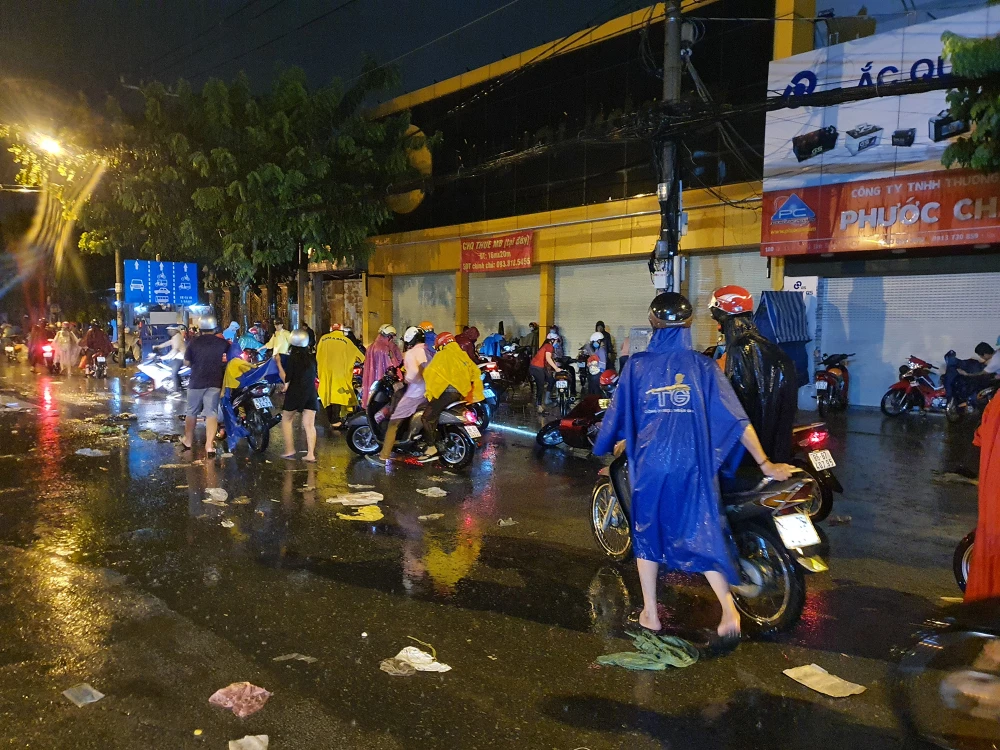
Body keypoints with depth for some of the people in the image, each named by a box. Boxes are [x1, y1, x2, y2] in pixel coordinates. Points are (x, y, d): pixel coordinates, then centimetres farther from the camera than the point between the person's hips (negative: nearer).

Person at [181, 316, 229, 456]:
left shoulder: (193, 342, -5)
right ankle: (209, 446, -9)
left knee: (192, 412, 16)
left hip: (196, 382, 0)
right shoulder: (223, 343, -3)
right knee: (211, 413, -1)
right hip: (214, 383, 0)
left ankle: (188, 441, 30)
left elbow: (187, 362, 1)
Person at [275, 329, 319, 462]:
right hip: (311, 394, 4)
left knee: (286, 420, 14)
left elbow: (286, 378, -12)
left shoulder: (292, 358, -9)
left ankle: (290, 451, 9)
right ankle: (310, 454, -3)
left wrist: (279, 363, -4)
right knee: (309, 425, 3)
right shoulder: (312, 357, 7)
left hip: (295, 393, -4)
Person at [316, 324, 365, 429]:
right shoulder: (345, 340, 2)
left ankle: (331, 420, 18)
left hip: (325, 372, 3)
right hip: (339, 372, -3)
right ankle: (335, 420, -10)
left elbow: (318, 355, 13)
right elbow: (356, 353, 8)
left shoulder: (323, 338, 9)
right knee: (337, 395, -4)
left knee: (327, 395, 11)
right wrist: (365, 360, 23)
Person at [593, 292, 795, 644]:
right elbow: (736, 418, -2)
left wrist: (616, 445, 27)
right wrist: (765, 463, 4)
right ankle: (729, 610, 0)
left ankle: (650, 613, 23)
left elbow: (619, 413, 7)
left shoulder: (636, 365, 0)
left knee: (646, 532, 15)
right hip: (691, 464, 0)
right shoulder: (702, 366, -1)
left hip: (649, 463, 0)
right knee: (702, 534, 11)